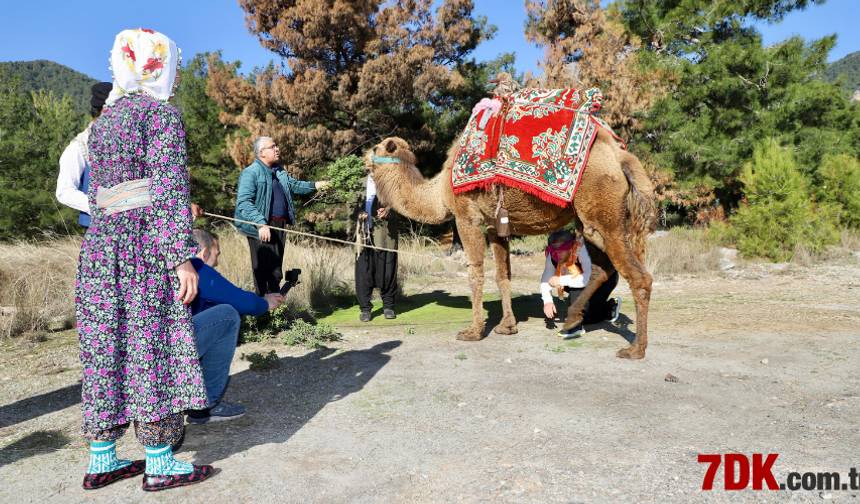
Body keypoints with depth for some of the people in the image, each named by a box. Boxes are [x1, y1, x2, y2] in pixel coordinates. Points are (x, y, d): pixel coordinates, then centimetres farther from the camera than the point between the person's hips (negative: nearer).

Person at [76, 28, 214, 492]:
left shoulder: (103, 119, 18)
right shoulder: (162, 114, -6)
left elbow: (95, 194, 20)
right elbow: (169, 190, -14)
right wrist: (182, 257, -16)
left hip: (100, 245, 8)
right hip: (147, 248, -8)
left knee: (106, 347, 10)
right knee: (152, 347, -2)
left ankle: (101, 460, 20)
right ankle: (159, 463, 7)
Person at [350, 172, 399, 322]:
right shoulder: (361, 183, 16)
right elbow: (353, 205, 17)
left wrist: (388, 212, -20)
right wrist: (359, 213, -5)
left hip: (386, 235, -2)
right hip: (365, 235, 2)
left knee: (388, 271, 2)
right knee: (364, 271, 0)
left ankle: (388, 306, 20)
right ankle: (365, 308, 12)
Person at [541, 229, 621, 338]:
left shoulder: (583, 249, -37)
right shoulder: (553, 256, -18)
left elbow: (592, 278, -48)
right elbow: (546, 279, -11)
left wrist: (561, 280, -44)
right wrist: (547, 301, -27)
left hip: (606, 277, -7)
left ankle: (576, 325, -27)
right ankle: (611, 306, 32)